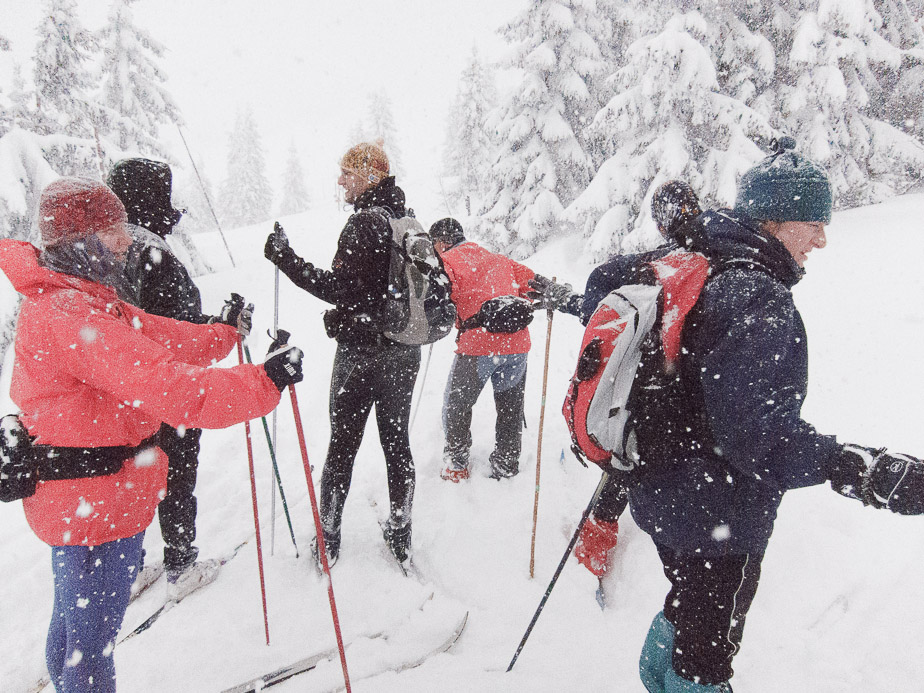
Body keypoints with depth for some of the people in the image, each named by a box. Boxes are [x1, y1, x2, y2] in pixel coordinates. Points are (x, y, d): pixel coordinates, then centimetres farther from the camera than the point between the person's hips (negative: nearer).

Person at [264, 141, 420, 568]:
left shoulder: (364, 221, -16)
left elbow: (343, 289, -23)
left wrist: (286, 259, -21)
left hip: (361, 353, -7)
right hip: (404, 354, 7)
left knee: (342, 445, 7)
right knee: (397, 442, 14)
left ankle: (327, 539, 20)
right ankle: (400, 534, 25)